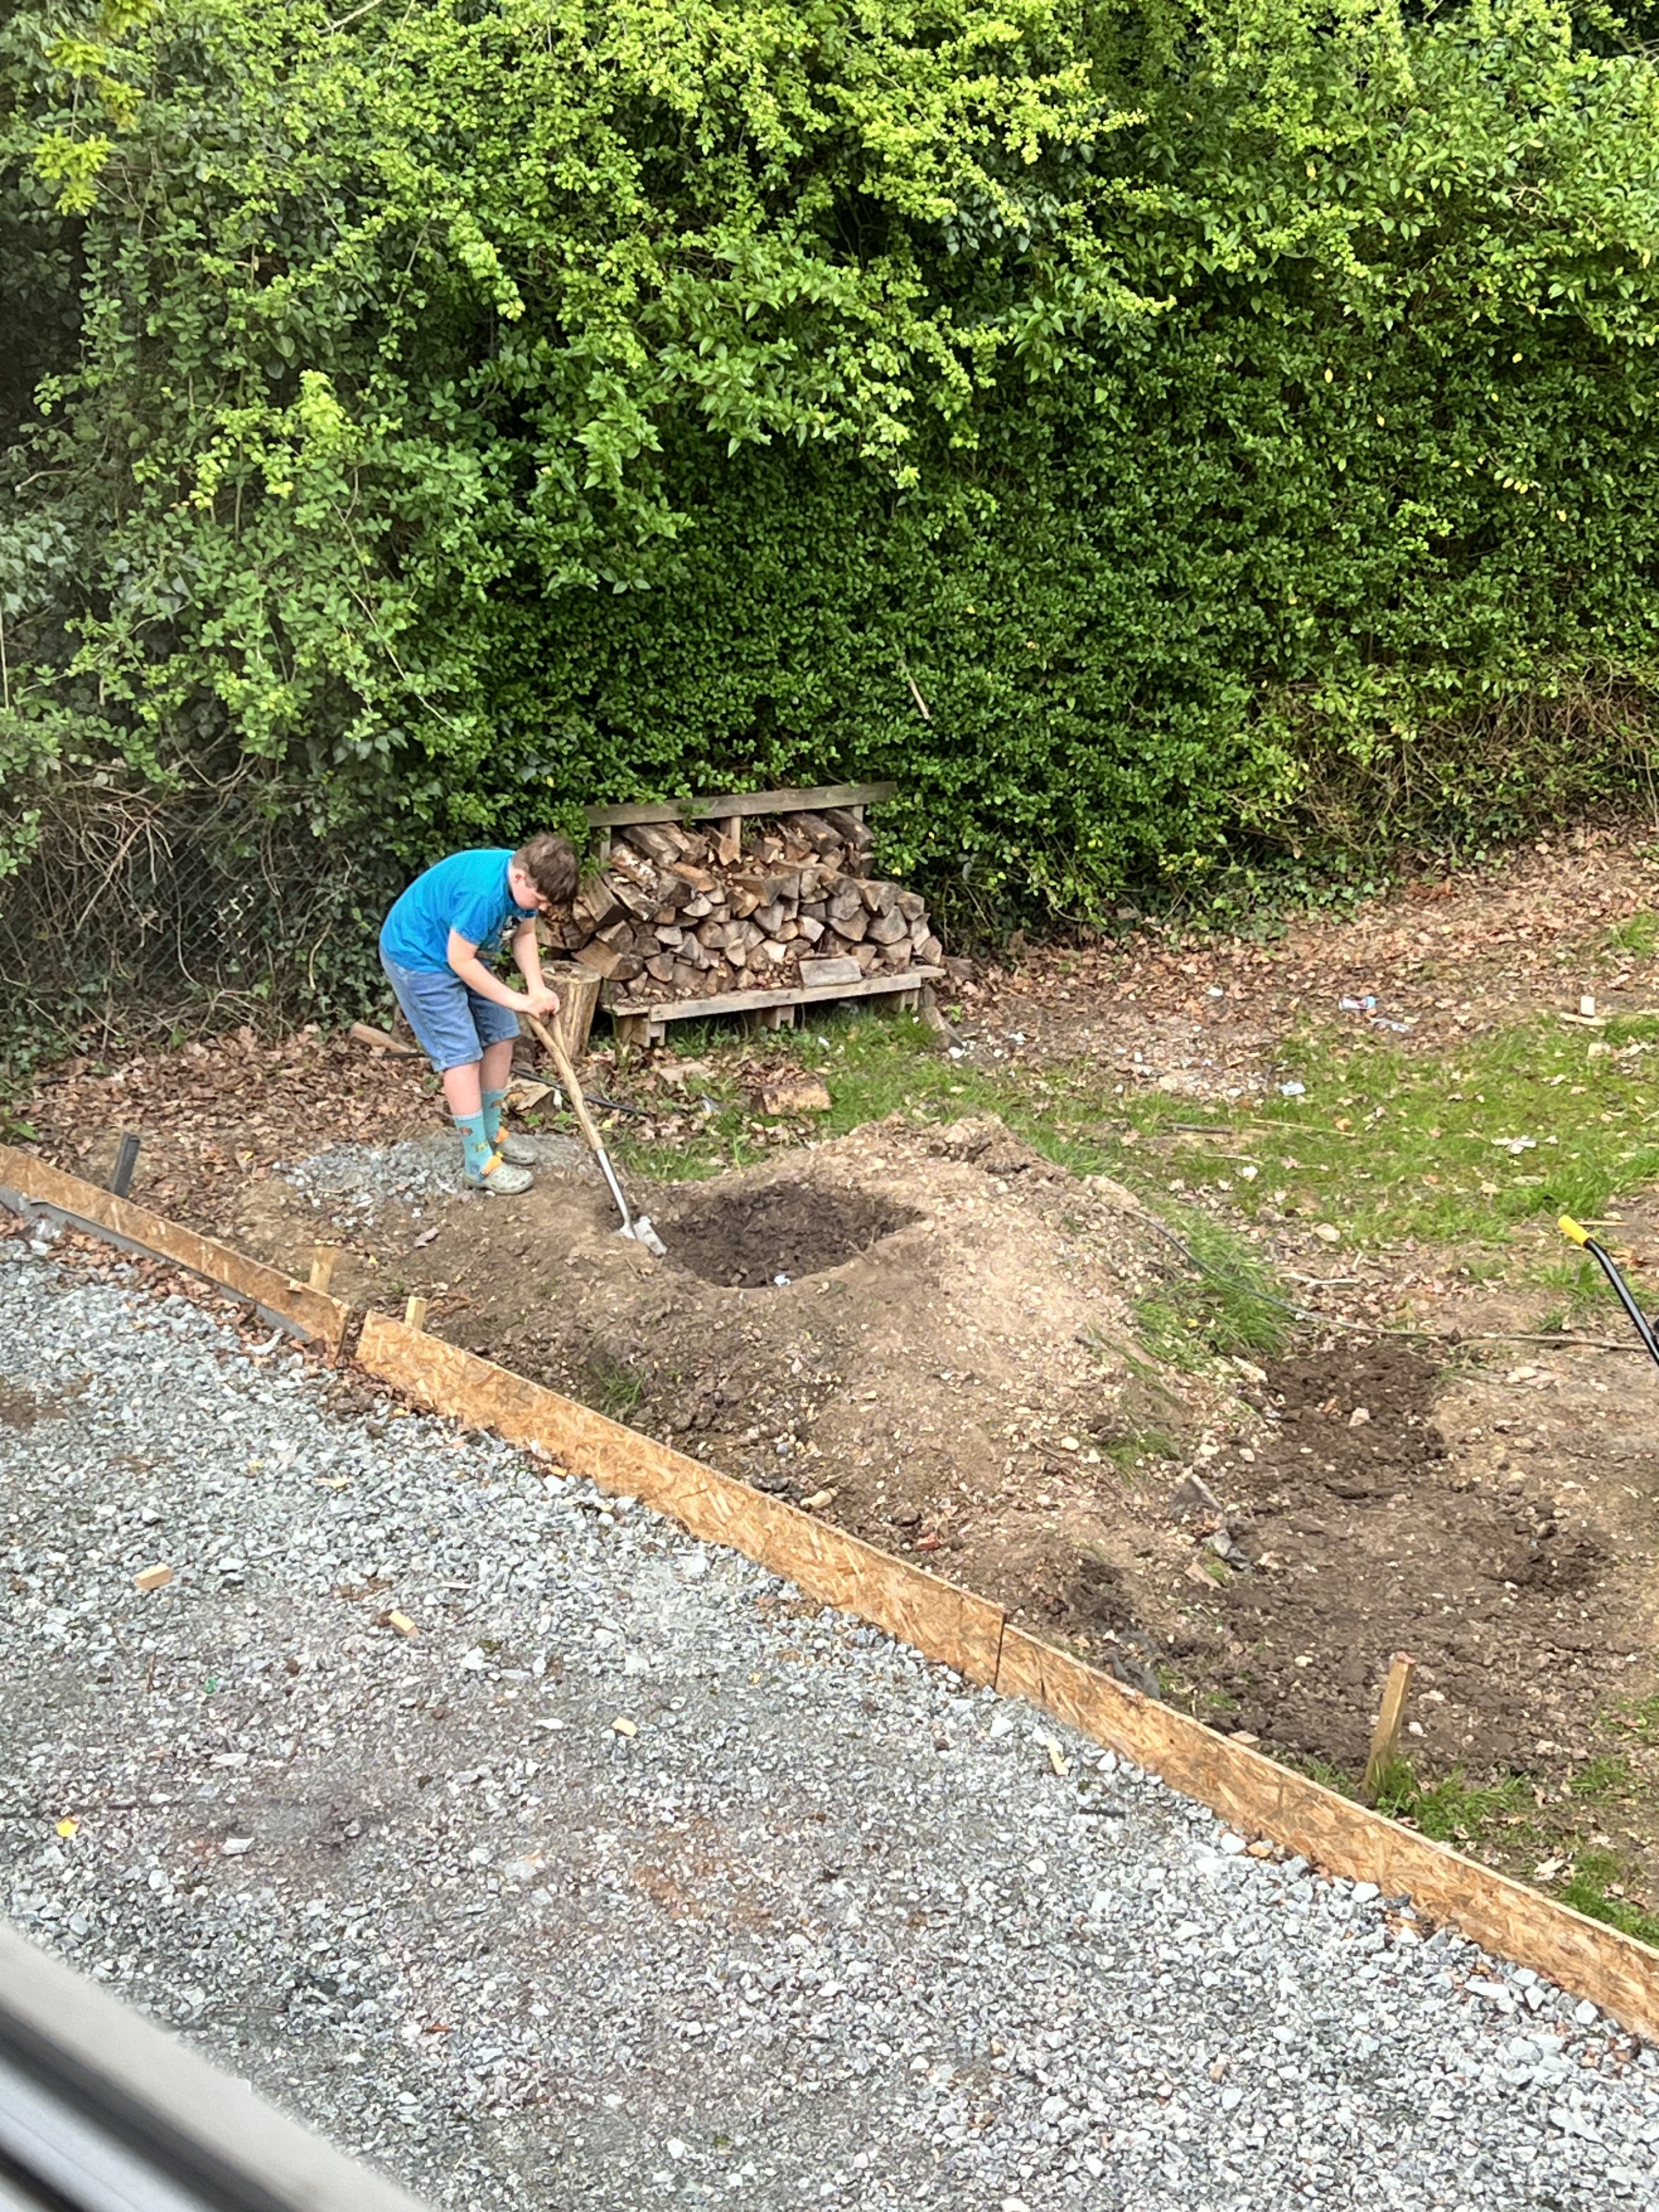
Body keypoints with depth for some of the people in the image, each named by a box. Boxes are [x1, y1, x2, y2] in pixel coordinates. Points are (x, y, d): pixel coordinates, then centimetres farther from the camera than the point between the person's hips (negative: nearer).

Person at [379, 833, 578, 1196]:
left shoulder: (527, 880, -11)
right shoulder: (483, 892, -37)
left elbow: (524, 934, 5)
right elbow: (460, 961, -28)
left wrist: (538, 991, -10)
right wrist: (518, 1000, -21)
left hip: (462, 954, 9)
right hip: (417, 957, -9)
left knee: (500, 1036, 10)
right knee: (462, 1054, -10)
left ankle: (490, 1134, 25)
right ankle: (479, 1163, -2)